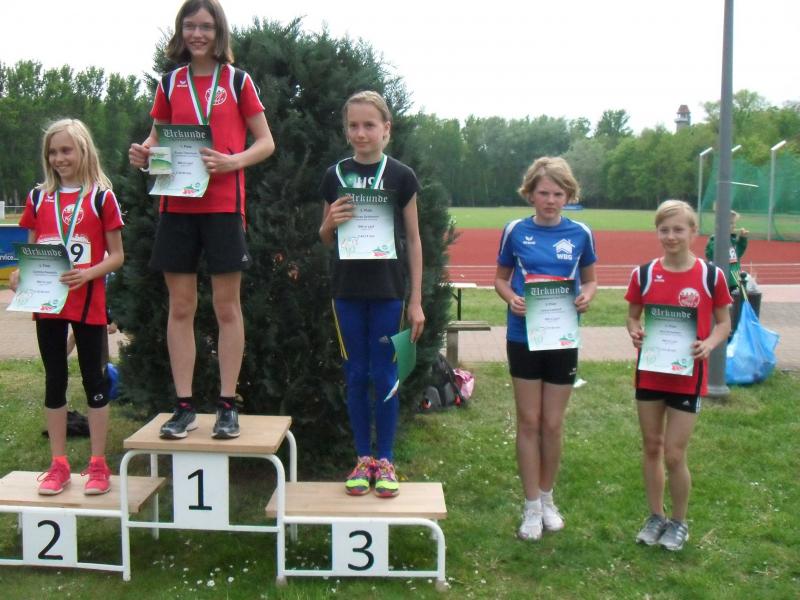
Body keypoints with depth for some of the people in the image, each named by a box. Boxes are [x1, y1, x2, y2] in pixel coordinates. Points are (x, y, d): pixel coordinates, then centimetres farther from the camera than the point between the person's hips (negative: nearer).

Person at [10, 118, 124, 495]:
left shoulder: (101, 196, -3)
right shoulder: (38, 197, 8)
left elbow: (116, 256, -3)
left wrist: (88, 273, -21)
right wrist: (20, 275, -8)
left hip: (88, 301, -4)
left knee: (93, 377, 4)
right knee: (54, 379, 10)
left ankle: (98, 464, 13)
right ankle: (58, 464, 20)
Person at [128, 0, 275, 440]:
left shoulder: (237, 81, 5)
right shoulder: (170, 83, 12)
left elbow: (266, 143, 4)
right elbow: (156, 140, 17)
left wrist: (232, 161, -15)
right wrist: (143, 155, -6)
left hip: (223, 203, -3)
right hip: (176, 204, 3)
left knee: (227, 307, 1)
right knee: (180, 308, 4)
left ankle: (227, 406, 10)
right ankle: (183, 407, 12)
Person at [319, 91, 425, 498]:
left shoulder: (401, 176, -1)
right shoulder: (336, 175, 4)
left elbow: (413, 239, 2)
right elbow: (326, 238, 13)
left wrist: (416, 300, -1)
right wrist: (331, 222, -12)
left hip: (388, 291, -2)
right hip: (347, 290, 2)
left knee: (384, 376, 3)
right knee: (356, 376, 8)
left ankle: (386, 461, 17)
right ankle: (363, 459, 20)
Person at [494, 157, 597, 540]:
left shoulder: (580, 234, 0)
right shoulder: (515, 231, -1)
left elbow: (590, 279, 10)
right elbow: (500, 278, 7)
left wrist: (586, 297, -12)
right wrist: (511, 298, -15)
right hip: (523, 336, 0)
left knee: (553, 424, 8)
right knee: (529, 422, 6)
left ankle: (547, 498, 29)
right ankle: (532, 507, 18)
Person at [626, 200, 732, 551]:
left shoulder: (711, 276, -7)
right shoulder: (643, 275, -1)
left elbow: (724, 322, 2)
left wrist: (709, 343, -18)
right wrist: (634, 333, -13)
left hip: (688, 375, -3)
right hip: (649, 373, 3)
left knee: (674, 454, 0)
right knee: (651, 448, 13)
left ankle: (680, 522, 22)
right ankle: (656, 516, 30)